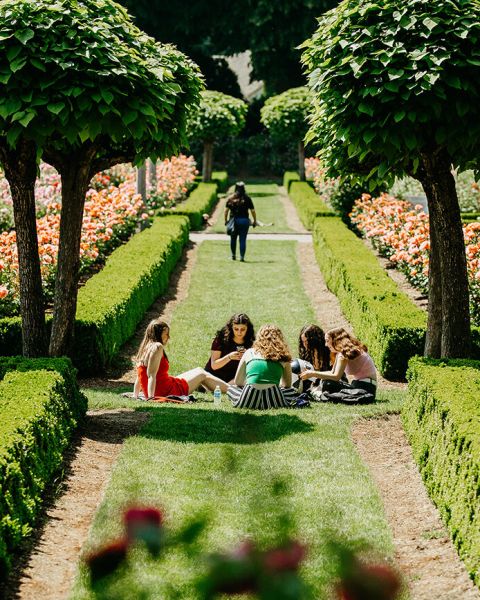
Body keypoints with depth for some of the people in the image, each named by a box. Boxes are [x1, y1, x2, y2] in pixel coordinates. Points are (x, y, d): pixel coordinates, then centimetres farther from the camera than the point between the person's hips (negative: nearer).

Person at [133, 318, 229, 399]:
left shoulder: (144, 348, 10)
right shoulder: (157, 347, -18)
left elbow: (138, 377, 12)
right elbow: (151, 375, -25)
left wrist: (135, 396, 17)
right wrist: (151, 398, -28)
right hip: (167, 391, -10)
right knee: (202, 375, 11)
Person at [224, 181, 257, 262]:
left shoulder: (230, 198, 0)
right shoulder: (247, 198, -3)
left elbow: (226, 210, -2)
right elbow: (253, 211, -2)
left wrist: (226, 220, 8)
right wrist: (254, 221, 8)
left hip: (233, 220, 1)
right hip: (244, 220, -1)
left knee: (233, 238, 17)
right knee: (243, 239, 2)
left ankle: (233, 255, 21)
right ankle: (242, 256, 0)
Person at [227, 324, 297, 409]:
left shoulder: (249, 353, 18)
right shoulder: (283, 356, 15)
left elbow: (237, 382, 25)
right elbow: (287, 385, 27)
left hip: (248, 400, 0)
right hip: (273, 401, 0)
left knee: (231, 388, 32)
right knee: (292, 391, 31)